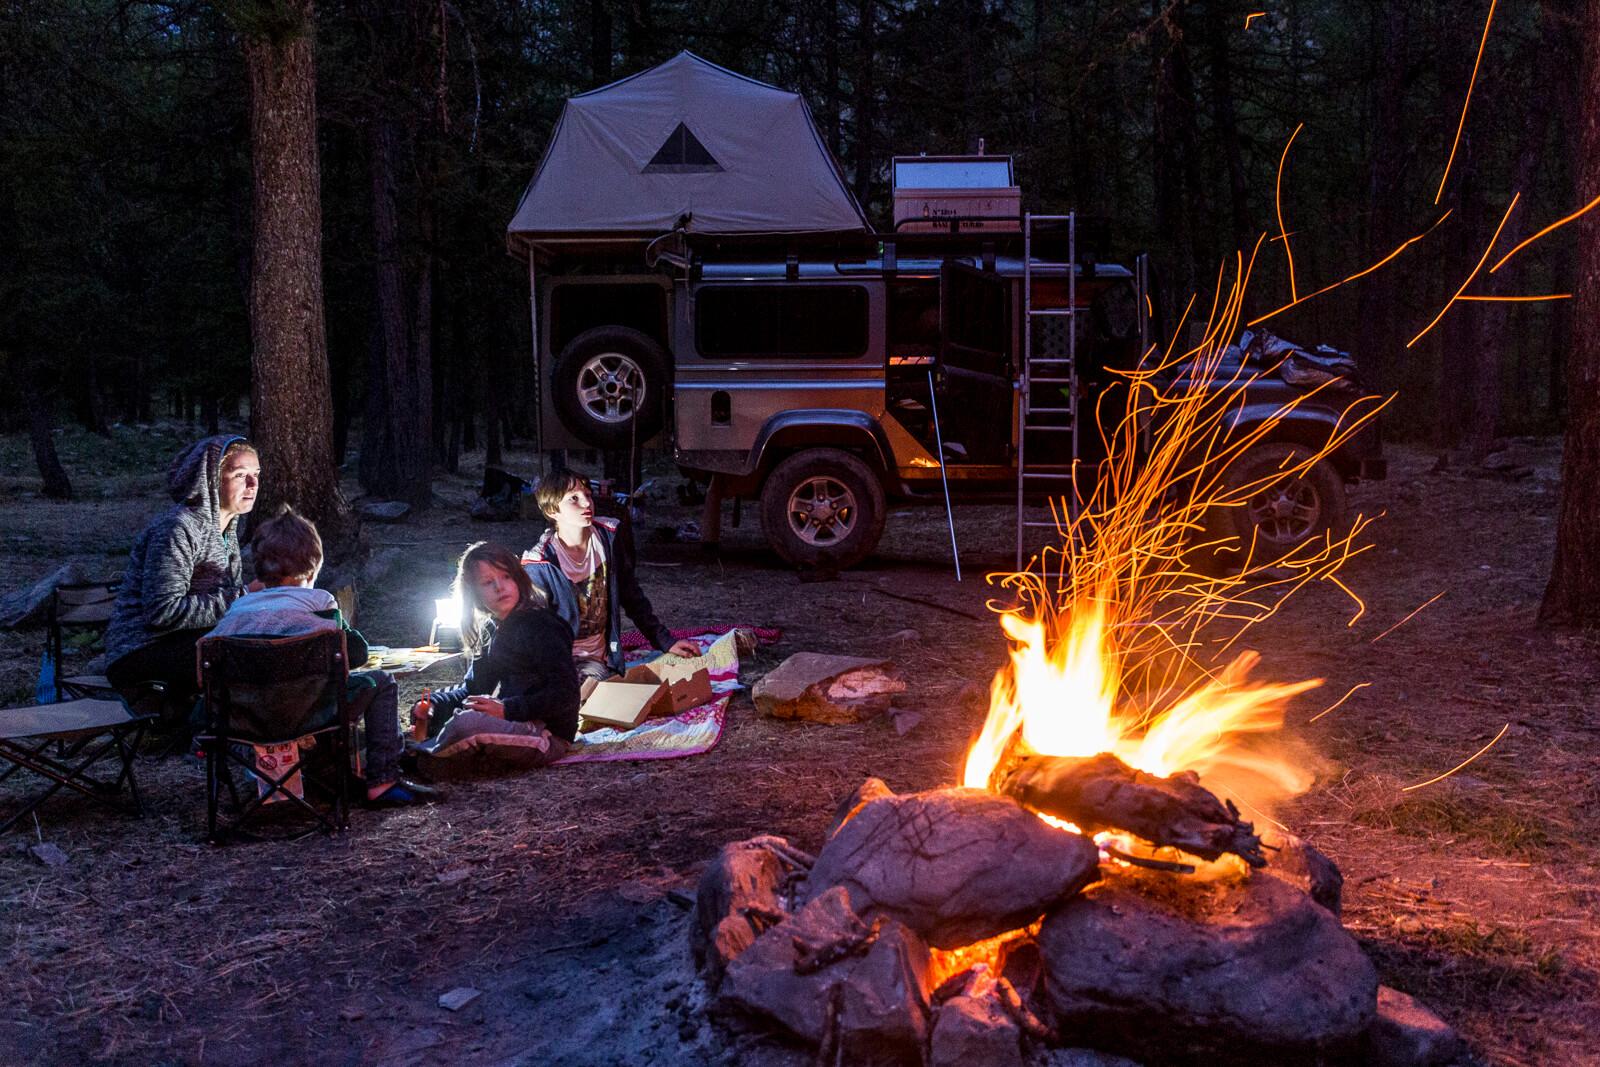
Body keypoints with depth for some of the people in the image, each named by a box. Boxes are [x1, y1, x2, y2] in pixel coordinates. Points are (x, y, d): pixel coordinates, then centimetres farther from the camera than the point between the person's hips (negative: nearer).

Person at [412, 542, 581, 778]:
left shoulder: (541, 627, -13)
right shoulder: (491, 630, 12)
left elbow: (566, 694, -20)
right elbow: (472, 689, 14)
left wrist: (506, 709, -24)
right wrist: (433, 704, -4)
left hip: (549, 735, -9)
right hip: (511, 722, 9)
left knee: (468, 723, -32)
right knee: (423, 712, 9)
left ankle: (424, 759, -10)